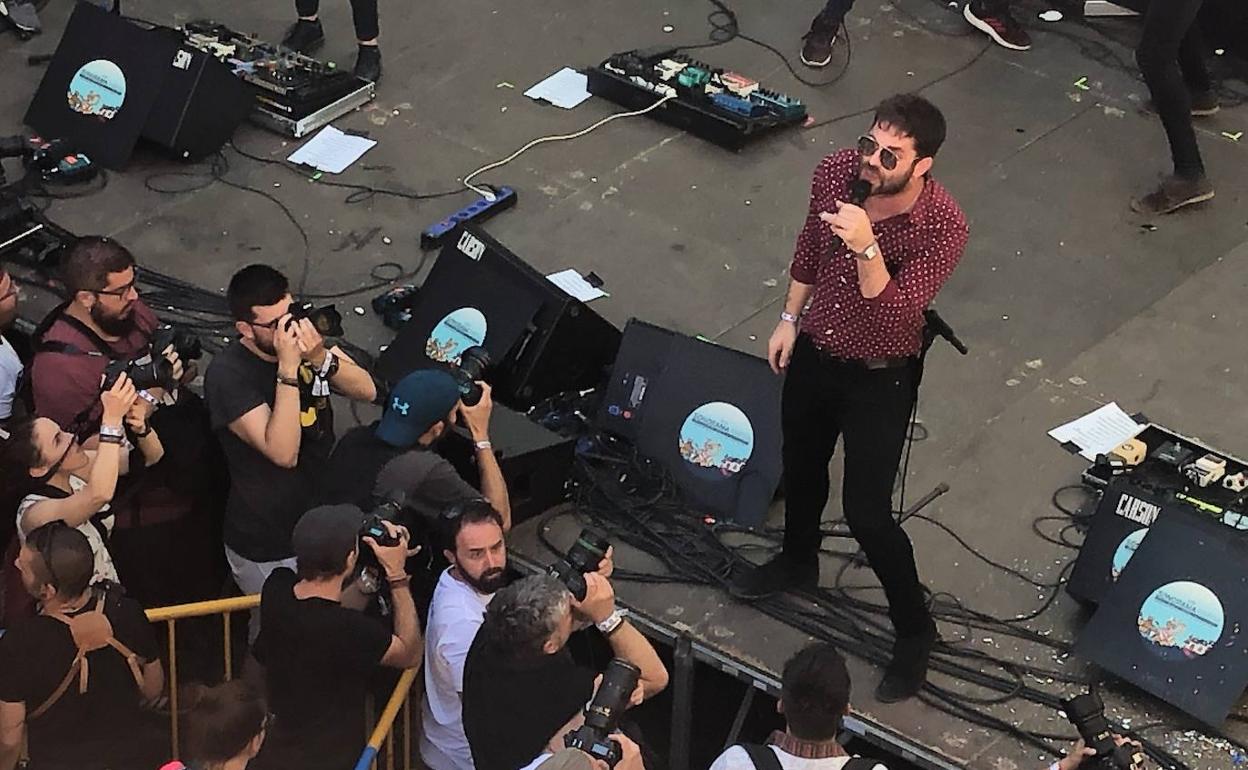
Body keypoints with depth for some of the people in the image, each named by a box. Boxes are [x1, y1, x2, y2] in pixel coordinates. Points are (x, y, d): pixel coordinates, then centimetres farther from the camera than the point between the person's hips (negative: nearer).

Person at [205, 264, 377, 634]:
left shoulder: (304, 332, -5)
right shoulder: (227, 375, -23)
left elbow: (366, 391, -8)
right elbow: (283, 452, -31)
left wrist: (321, 358, -27)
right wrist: (288, 367, -36)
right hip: (269, 549, -5)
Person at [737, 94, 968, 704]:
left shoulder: (942, 226, -31)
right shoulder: (836, 173, -16)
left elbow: (893, 313, -35)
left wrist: (867, 248, -48)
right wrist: (790, 318, 11)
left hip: (879, 377, -6)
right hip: (814, 351, 6)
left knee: (866, 512, 0)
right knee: (800, 466, 28)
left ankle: (914, 630, 24)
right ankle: (798, 561, 58)